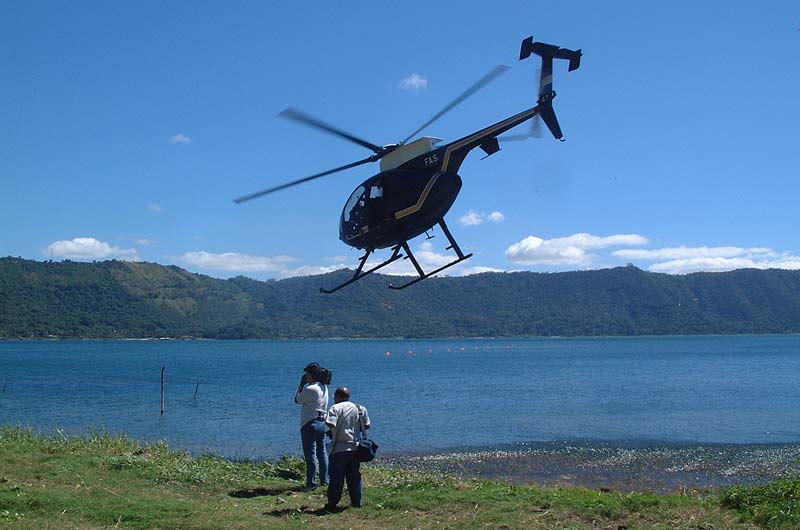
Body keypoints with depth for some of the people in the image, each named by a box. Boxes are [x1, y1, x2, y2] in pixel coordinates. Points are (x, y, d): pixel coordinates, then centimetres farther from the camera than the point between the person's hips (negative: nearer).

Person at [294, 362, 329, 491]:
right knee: (322, 452, 14)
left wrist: (301, 384, 2)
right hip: (322, 422, 8)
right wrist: (305, 385, 13)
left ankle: (311, 483, -3)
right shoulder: (324, 387, 8)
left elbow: (298, 400, -5)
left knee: (310, 454, -5)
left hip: (310, 424, -8)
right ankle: (324, 480, 19)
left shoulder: (310, 389, -18)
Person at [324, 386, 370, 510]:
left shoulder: (335, 408, -8)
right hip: (355, 448, 5)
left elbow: (331, 424, -22)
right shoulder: (359, 408, 9)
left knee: (336, 477, 0)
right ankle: (357, 502, 16)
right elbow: (367, 425, 10)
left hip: (339, 449, -5)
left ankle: (332, 503, 3)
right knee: (355, 477, 12)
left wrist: (331, 431, -1)